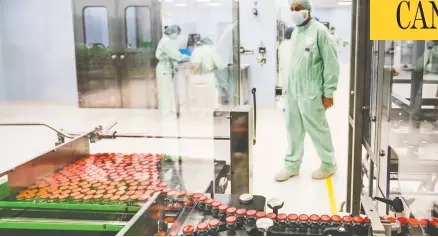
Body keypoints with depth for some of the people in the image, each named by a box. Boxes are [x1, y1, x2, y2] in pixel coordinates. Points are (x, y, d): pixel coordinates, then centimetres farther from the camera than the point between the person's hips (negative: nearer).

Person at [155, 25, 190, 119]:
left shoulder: (169, 41, 11)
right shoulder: (166, 41, -19)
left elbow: (172, 55, 10)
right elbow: (175, 55, -22)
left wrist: (184, 57, -2)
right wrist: (188, 58, -14)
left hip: (167, 68, 10)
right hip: (164, 68, -10)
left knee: (169, 90, 14)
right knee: (165, 90, -1)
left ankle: (170, 110, 22)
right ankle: (166, 112, 7)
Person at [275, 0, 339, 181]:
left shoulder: (319, 31, -10)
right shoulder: (295, 32, 13)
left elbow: (331, 63, -11)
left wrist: (328, 92, -13)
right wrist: (288, 87, 15)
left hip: (310, 93, -7)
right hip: (292, 92, 7)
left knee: (317, 130, 5)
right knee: (293, 129, 13)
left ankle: (328, 164, 23)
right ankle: (292, 165, 25)